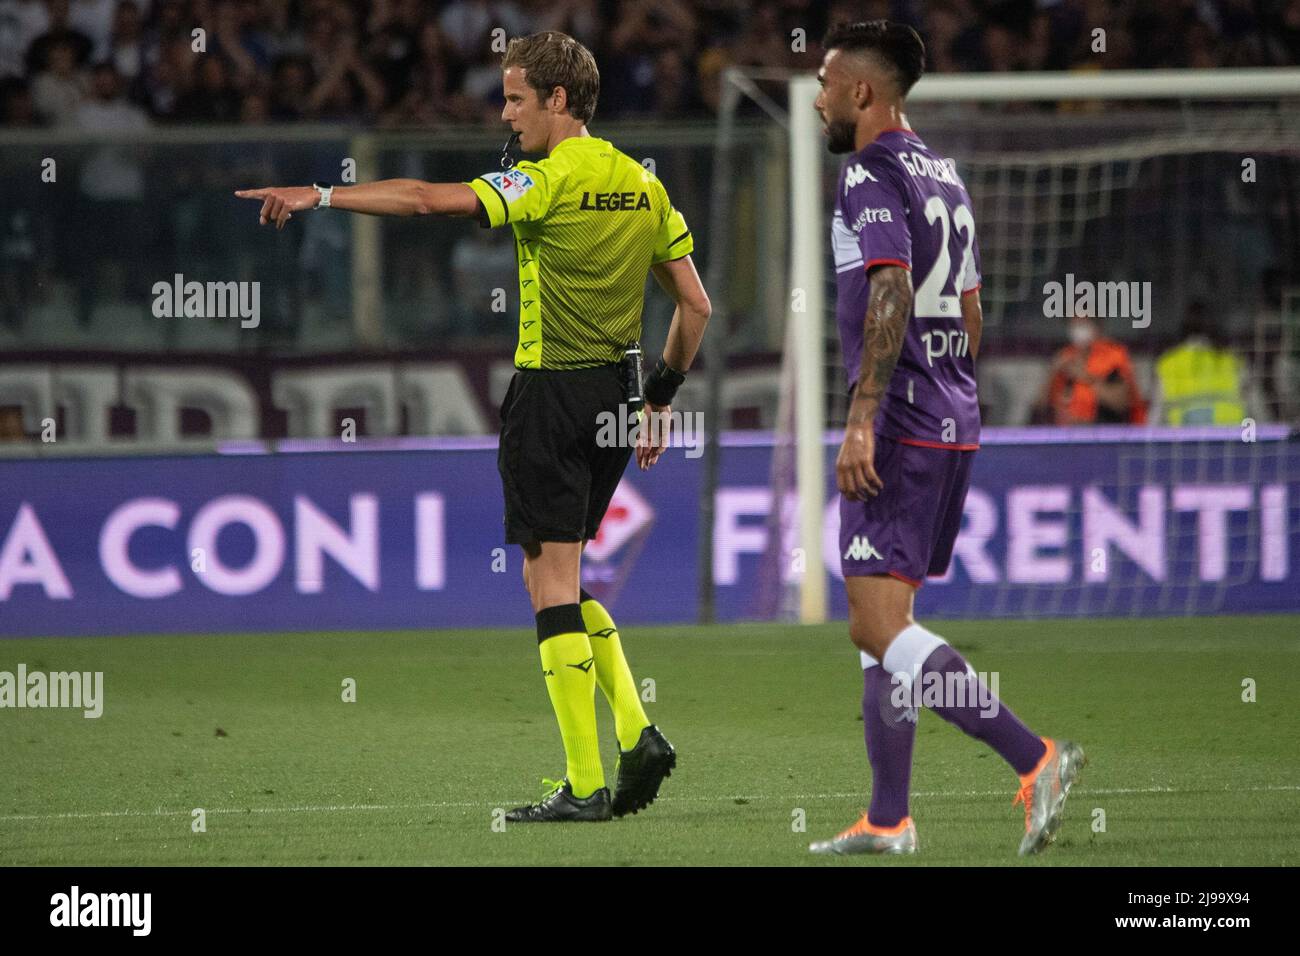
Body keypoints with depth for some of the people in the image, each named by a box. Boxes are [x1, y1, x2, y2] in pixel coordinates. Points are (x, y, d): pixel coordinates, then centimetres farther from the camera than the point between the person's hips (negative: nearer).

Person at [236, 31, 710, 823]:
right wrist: (662, 398, 21)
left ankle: (585, 783, -6)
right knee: (568, 575, 19)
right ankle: (638, 735, 5)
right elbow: (695, 304, 13)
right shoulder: (642, 185, 10)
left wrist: (320, 195, -17)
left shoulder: (552, 181, -12)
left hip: (552, 393, -8)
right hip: (617, 394, 8)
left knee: (552, 576, -4)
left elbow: (429, 200, -20)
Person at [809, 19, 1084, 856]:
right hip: (955, 424, 9)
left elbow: (891, 295, -22)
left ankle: (1036, 760, -22)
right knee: (881, 626, 14)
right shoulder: (944, 175, 17)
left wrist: (861, 423, -25)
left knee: (881, 625, -12)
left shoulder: (872, 175, -11)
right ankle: (888, 821, 13)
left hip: (899, 428, -9)